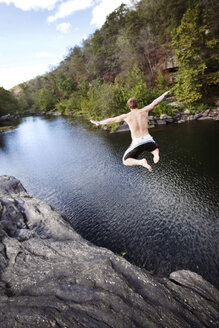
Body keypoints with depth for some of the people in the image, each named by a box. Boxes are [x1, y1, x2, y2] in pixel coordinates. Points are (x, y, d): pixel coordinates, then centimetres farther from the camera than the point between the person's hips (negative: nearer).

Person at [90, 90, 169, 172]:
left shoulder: (126, 116, 3)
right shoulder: (144, 111, 6)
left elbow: (112, 120, 12)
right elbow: (155, 102, 17)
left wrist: (99, 122, 25)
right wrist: (164, 94, 35)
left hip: (137, 143, -3)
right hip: (148, 140, 3)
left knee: (125, 161, 14)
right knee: (155, 148, 38)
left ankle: (141, 162, -16)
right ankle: (156, 154, 0)